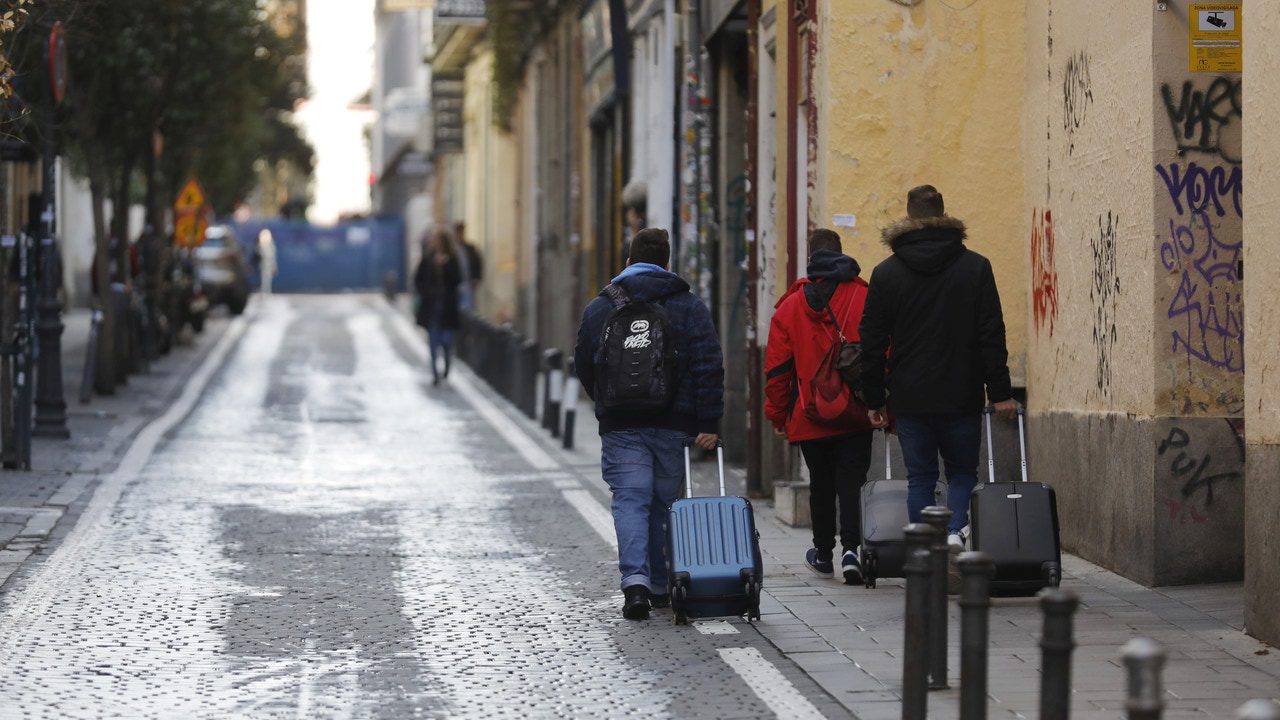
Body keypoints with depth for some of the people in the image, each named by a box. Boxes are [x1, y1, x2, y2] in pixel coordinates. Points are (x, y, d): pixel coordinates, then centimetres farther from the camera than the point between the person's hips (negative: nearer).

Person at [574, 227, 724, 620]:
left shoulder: (599, 308, 6)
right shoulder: (689, 306, 2)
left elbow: (583, 366, 14)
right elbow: (709, 367, -6)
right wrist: (709, 424, -6)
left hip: (620, 426, 0)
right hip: (674, 425, 0)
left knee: (630, 502, -4)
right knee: (665, 504, 12)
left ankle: (635, 580, -23)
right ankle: (662, 586, 19)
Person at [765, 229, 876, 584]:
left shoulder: (789, 307, 0)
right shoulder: (866, 299, -3)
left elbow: (776, 370, 1)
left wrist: (778, 417, 10)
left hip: (809, 418, 1)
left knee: (821, 484, 16)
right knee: (852, 482, -1)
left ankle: (823, 553, 29)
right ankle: (850, 548, -18)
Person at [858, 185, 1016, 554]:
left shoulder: (886, 273, 2)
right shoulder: (976, 267, 0)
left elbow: (872, 341, 3)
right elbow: (992, 333, -3)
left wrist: (873, 399, 9)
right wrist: (1000, 392, 0)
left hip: (909, 398, 0)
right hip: (961, 395, 0)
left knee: (920, 477, 7)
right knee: (963, 471, 12)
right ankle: (955, 531, -12)